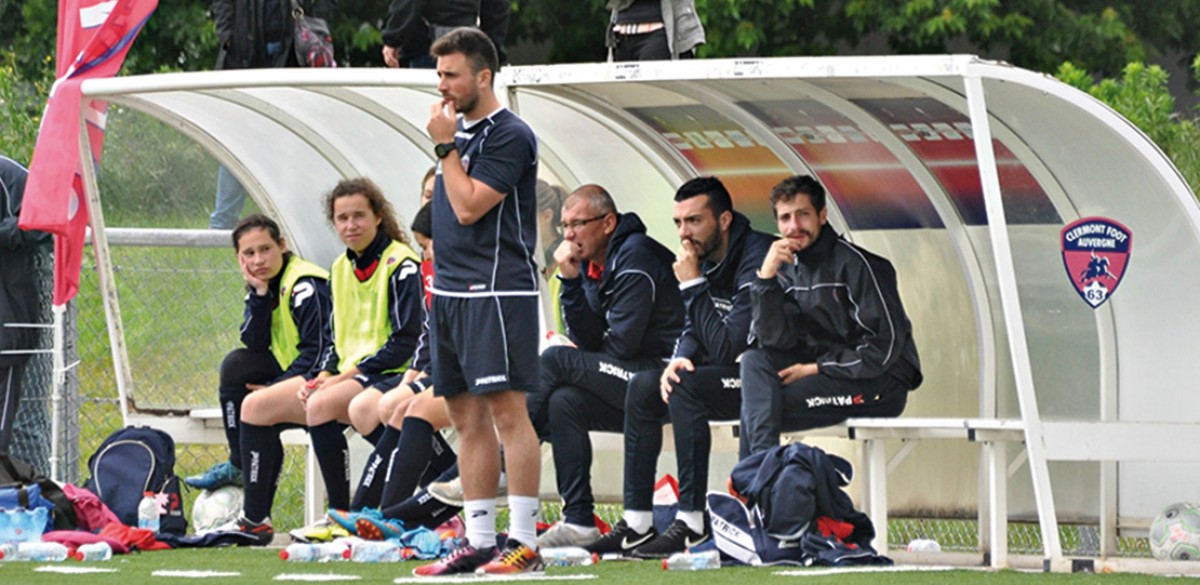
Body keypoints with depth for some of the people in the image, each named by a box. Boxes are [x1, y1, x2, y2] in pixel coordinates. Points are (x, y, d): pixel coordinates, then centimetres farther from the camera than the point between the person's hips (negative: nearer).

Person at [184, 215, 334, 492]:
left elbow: (318, 350, -23)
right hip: (291, 370, 9)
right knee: (236, 365, 6)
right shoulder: (260, 283, 6)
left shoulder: (304, 285, -20)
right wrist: (260, 294, -15)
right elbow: (255, 345, -5)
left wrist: (276, 388, -20)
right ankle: (238, 467, 10)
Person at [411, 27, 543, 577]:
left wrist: (445, 147, -11)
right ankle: (479, 541, 12)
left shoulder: (509, 135, -10)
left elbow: (469, 206, -17)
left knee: (506, 410, -10)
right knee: (467, 418, 9)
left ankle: (524, 543, -11)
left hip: (496, 291, -9)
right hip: (450, 290, 9)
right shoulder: (459, 130, 17)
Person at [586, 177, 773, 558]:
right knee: (643, 386, 2)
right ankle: (637, 522, -1)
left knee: (686, 386, -28)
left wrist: (693, 286, -23)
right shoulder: (707, 259, 6)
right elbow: (694, 332, 13)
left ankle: (692, 523, -26)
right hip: (737, 376, 10)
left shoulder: (754, 260, -23)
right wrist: (681, 358, -10)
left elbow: (727, 347, -27)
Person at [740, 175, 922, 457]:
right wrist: (766, 276, -13)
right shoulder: (787, 269, 8)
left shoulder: (856, 264, -13)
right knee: (755, 360, -16)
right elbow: (773, 341, -2)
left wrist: (816, 368, -14)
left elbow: (885, 348, -16)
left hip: (881, 383, -7)